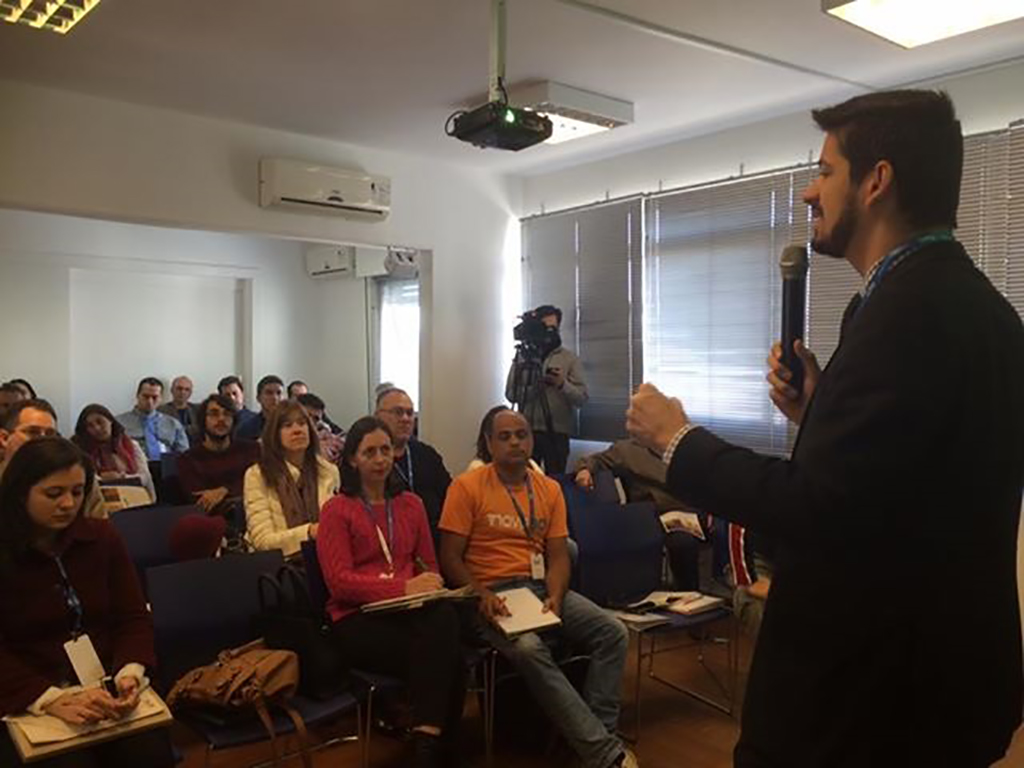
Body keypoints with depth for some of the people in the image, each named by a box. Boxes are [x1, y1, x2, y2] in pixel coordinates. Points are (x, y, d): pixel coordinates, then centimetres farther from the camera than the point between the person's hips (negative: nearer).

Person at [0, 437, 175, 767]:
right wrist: (52, 699, -25)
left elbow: (133, 617, 6)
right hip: (27, 703, -2)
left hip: (105, 687, 3)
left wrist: (131, 673, -14)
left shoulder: (101, 537, 7)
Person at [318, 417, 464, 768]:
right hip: (357, 618, -4)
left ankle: (430, 740, -27)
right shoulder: (337, 510, 3)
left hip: (411, 608, 4)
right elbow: (339, 581, -7)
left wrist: (428, 586, -5)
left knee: (444, 616, -34)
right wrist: (404, 587, -18)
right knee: (445, 656, -32)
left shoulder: (411, 504, 19)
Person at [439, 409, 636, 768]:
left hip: (540, 587, 5)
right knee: (529, 649, -34)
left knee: (613, 632, -15)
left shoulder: (550, 489, 11)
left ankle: (597, 736, -11)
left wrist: (555, 596, -13)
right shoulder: (467, 486, -4)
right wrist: (482, 595, -21)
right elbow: (450, 558, -5)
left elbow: (558, 555, 7)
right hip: (492, 593, -5)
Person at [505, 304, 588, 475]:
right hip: (527, 431, 1)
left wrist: (563, 384, -21)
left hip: (557, 433, -1)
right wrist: (531, 384, -15)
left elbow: (582, 398, -3)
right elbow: (511, 395, 1)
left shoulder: (570, 358, 5)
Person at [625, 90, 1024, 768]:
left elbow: (817, 510, -27)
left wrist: (676, 439, -15)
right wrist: (817, 411, 3)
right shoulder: (961, 298, 8)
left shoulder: (911, 306, -23)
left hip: (872, 689, -9)